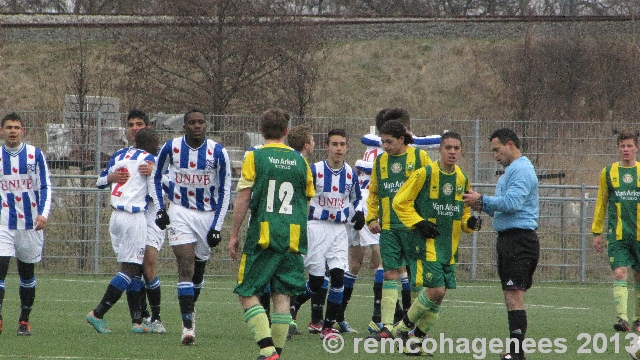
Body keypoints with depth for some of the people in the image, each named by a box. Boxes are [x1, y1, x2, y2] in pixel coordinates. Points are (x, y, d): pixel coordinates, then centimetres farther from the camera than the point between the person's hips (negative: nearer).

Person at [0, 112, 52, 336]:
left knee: (27, 273, 9)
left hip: (30, 224, 1)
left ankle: (24, 320, 20)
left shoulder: (35, 155, 2)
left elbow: (45, 187, 3)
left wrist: (43, 213, -10)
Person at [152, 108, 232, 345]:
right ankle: (188, 324, -17)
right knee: (185, 265, -14)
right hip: (180, 212, -1)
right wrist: (160, 209, 1)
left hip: (208, 214, 1)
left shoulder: (218, 153, -9)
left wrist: (216, 226, -8)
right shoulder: (171, 148, -6)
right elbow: (156, 177, 11)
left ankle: (190, 307, 37)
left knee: (199, 266, 10)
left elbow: (225, 191, -2)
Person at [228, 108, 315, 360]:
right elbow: (307, 201, 15)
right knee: (282, 295, 8)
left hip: (263, 235, -4)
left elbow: (243, 199, -5)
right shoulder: (300, 161, 9)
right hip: (294, 238, 4)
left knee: (247, 293, 1)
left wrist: (234, 235, 1)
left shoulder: (255, 157, -3)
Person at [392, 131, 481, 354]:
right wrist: (419, 223, -14)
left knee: (438, 296, 5)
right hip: (427, 244, -6)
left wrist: (470, 223, 1)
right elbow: (400, 202, -5)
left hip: (449, 248, 6)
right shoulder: (425, 174, -8)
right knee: (436, 291, -15)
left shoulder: (462, 180, 11)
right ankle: (403, 328, 3)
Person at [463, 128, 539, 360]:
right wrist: (484, 206, 8)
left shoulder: (521, 170, -11)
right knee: (510, 295, 9)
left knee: (514, 294, -15)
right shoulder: (511, 170, 23)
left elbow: (511, 202, -22)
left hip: (519, 239, -11)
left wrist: (482, 201, -12)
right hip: (507, 239, 11)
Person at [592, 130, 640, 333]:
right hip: (617, 234, -1)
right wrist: (597, 232, 9)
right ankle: (622, 318, -23)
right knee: (619, 273, -15)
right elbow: (601, 204, 12)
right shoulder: (608, 173, 6)